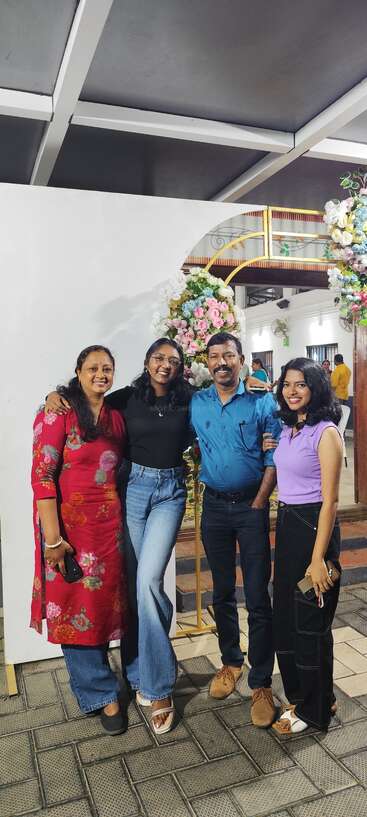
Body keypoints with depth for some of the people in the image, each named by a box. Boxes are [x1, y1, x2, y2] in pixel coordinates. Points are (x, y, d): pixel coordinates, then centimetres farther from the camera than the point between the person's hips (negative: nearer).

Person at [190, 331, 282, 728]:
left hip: (251, 506, -3)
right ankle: (230, 661, 34)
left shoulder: (261, 401, -5)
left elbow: (274, 456, -6)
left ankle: (261, 683, 13)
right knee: (222, 591, 15)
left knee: (257, 598, -1)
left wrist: (258, 502, -10)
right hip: (214, 506, 3)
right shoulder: (195, 404, 4)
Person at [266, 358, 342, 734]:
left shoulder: (325, 433, -15)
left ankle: (314, 710, 27)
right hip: (285, 524, 8)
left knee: (310, 621, 6)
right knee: (284, 614, 18)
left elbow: (329, 499, -18)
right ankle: (297, 692, 39)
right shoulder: (287, 429, 9)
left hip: (313, 526, -8)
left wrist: (318, 558, -19)